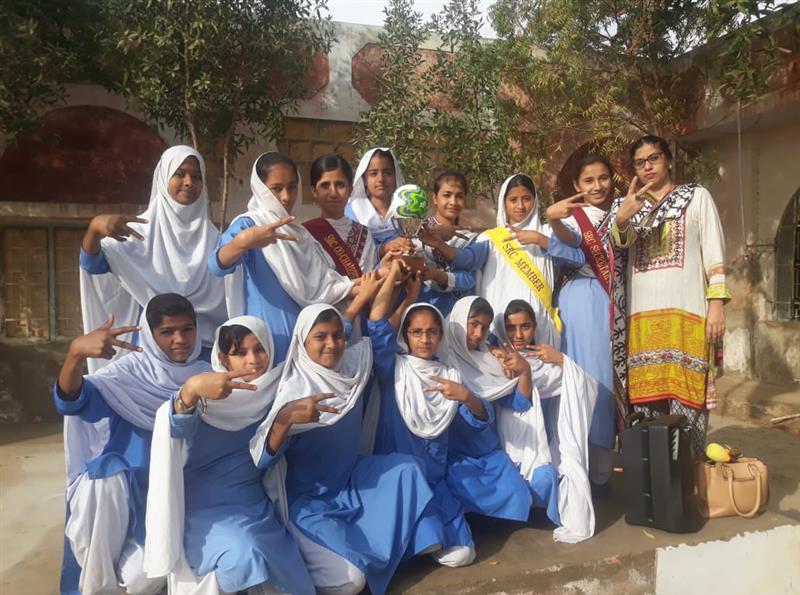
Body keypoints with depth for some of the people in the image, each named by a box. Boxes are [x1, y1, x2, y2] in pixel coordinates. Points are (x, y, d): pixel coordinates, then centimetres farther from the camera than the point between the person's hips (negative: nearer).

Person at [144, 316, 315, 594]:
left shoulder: (275, 390, 2)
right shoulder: (209, 392, -7)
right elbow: (177, 428, -28)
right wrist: (190, 389, -47)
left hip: (255, 506, 4)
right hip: (204, 507, -3)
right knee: (244, 557, -29)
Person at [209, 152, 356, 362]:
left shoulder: (299, 233, 13)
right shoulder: (247, 224, -8)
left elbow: (320, 284, 14)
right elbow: (218, 265, -27)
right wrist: (242, 242, -46)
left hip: (302, 334, 6)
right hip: (265, 336, -6)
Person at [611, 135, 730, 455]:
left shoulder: (697, 196, 11)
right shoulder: (632, 204, 19)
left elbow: (714, 253, 4)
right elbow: (620, 242, -2)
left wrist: (716, 304, -7)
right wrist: (621, 218, -25)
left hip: (686, 311, -3)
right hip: (642, 313, 3)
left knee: (685, 393, -5)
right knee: (646, 395, 2)